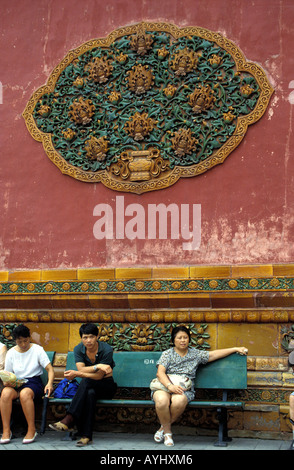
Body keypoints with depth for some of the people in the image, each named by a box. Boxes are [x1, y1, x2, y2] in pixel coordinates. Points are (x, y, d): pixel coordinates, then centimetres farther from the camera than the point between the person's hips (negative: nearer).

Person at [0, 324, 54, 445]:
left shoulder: (37, 349, 2)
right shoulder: (11, 353, 10)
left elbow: (50, 369, -3)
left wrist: (50, 383, -23)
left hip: (34, 382, -3)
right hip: (16, 383, 3)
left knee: (25, 393, -38)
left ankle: (32, 430, -27)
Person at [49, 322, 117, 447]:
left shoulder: (106, 350, -16)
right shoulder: (78, 349, -3)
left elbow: (99, 376, -21)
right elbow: (81, 370, -17)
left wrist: (76, 374, -28)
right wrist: (97, 366, -33)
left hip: (106, 386, -2)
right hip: (89, 386, 2)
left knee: (86, 381, -36)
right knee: (90, 393, -37)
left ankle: (69, 420, -40)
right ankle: (86, 436, -39)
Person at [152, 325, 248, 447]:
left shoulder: (195, 354, 17)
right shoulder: (167, 354, 8)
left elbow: (213, 354, 18)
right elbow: (160, 372, -5)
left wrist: (235, 349, 16)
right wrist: (170, 386, -23)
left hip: (185, 390, 1)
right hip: (164, 387, -1)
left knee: (179, 401, -37)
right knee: (161, 401, -37)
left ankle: (164, 426, -9)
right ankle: (167, 431, -10)